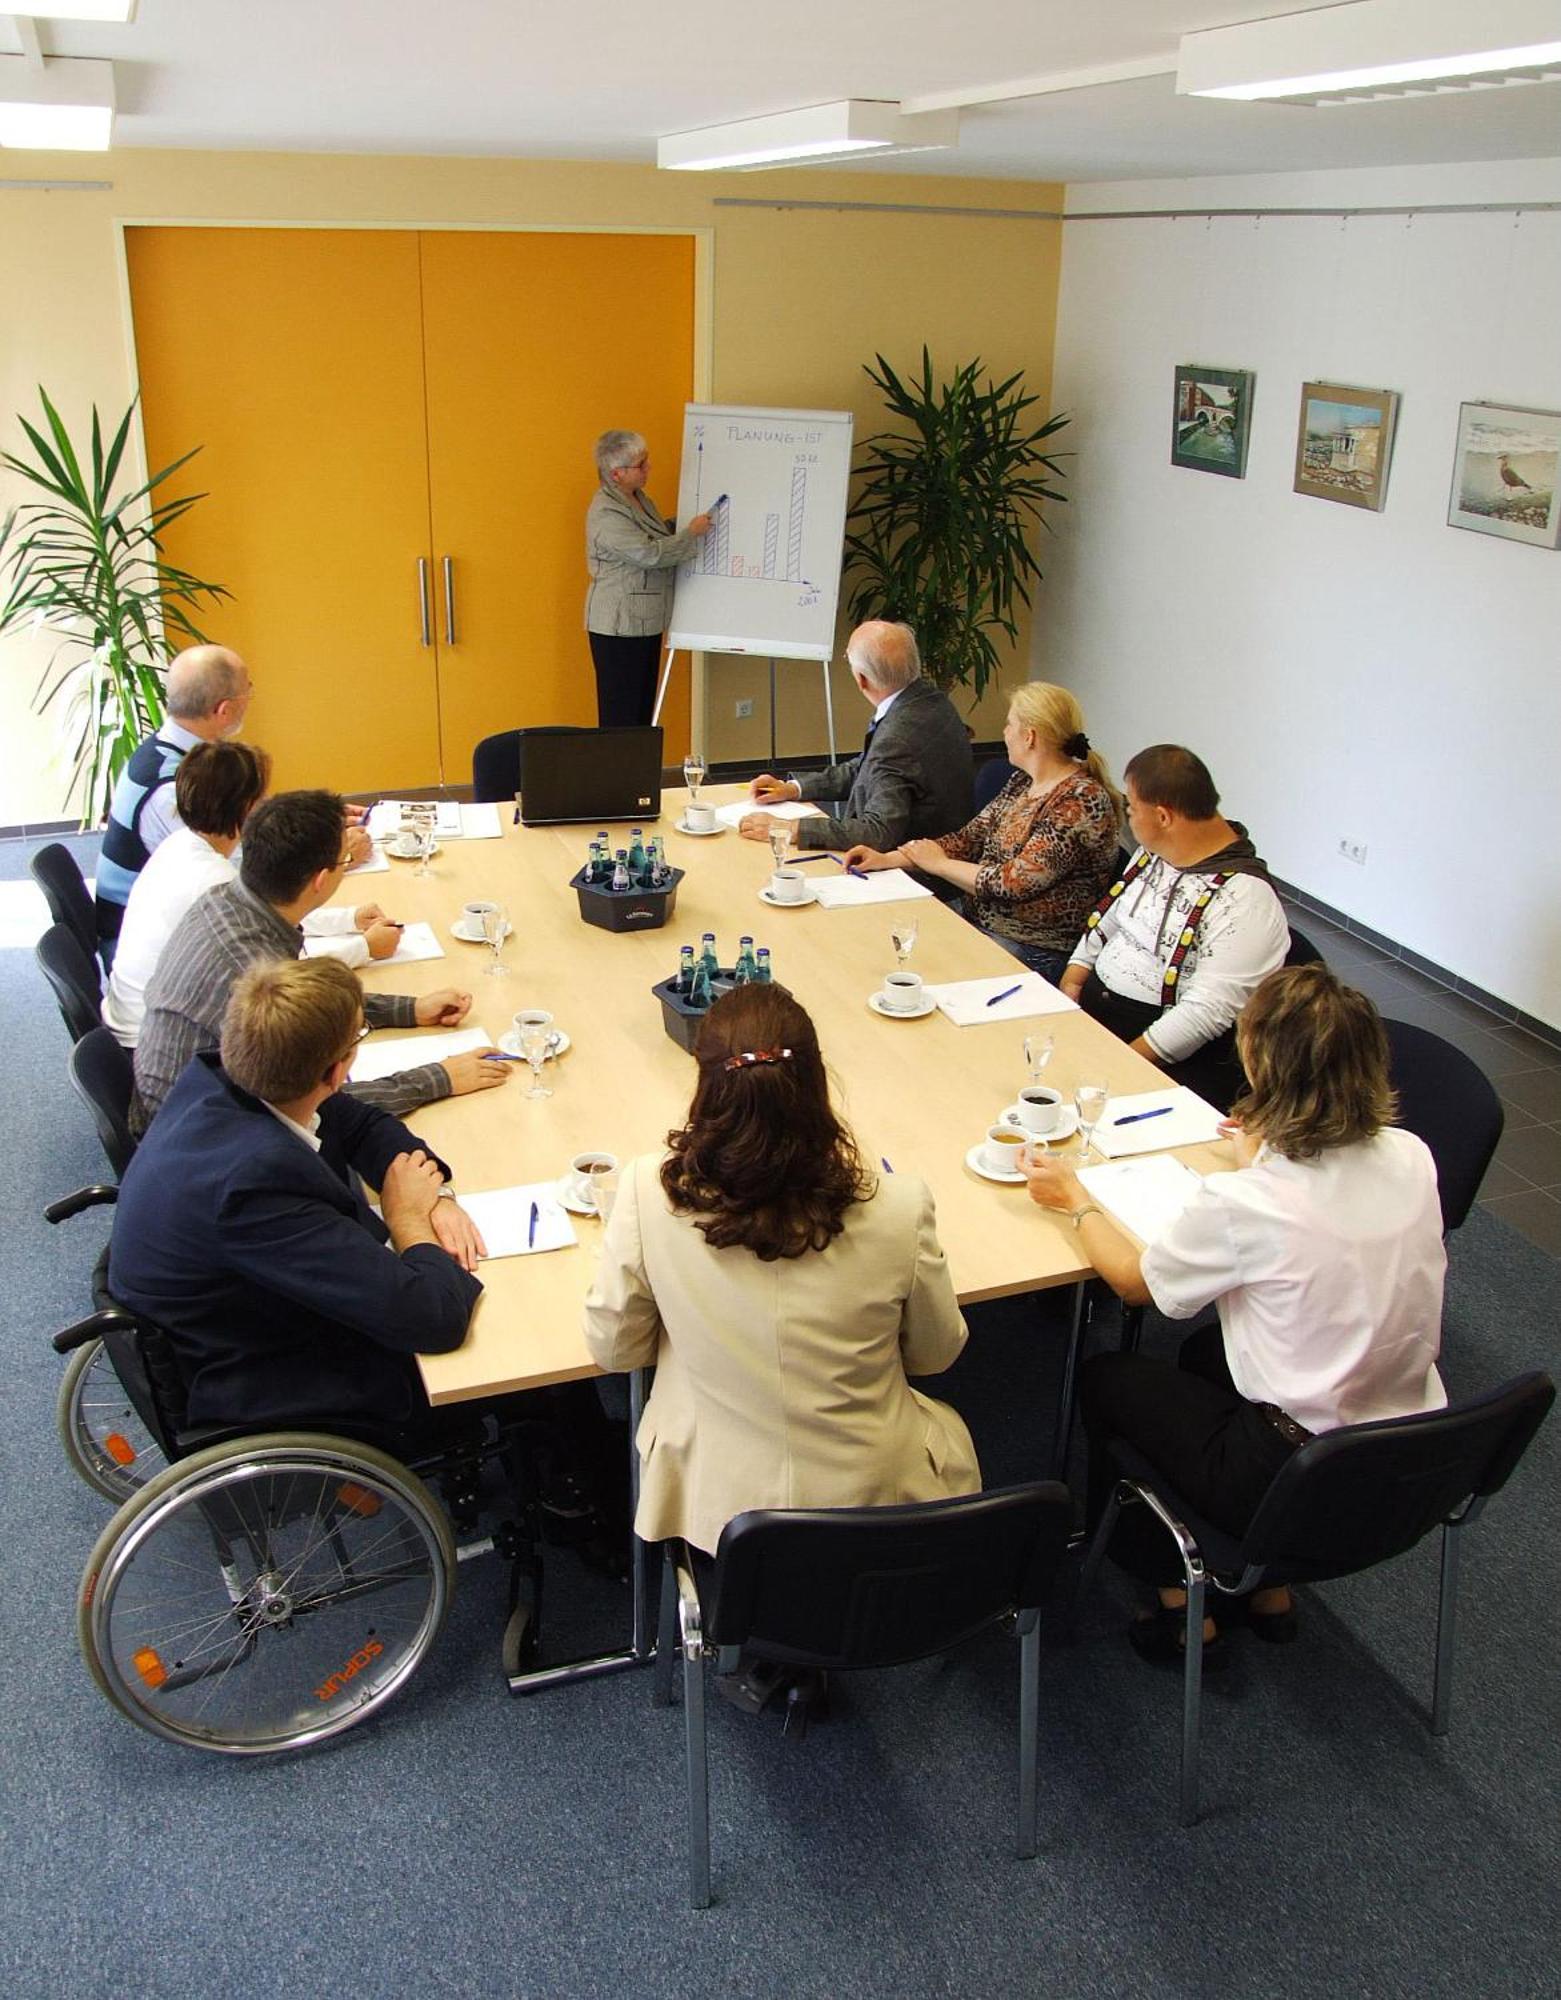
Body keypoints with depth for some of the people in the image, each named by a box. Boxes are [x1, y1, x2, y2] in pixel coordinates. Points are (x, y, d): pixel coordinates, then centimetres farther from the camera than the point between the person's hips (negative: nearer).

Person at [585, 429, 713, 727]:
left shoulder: (637, 496, 12)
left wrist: (682, 523, 17)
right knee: (621, 713, -6)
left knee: (643, 706, 11)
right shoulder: (606, 513, -18)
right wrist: (692, 533, -13)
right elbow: (650, 553, -23)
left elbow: (657, 534, 30)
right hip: (619, 625, -10)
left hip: (645, 622, 10)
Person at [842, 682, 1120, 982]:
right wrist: (886, 859, 0)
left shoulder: (1083, 800, -19)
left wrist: (940, 864, -8)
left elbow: (1016, 883, -22)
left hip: (1034, 954, -8)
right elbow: (970, 837, 10)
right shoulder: (1022, 782, 9)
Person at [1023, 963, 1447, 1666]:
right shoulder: (1411, 1158, -9)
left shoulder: (1242, 1202, -26)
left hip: (1296, 1484, -6)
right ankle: (1269, 1586, 35)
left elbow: (1135, 1282, -7)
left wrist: (1077, 1201, 9)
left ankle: (1181, 1604, 27)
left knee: (1104, 1378, 16)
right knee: (1207, 1349, 29)